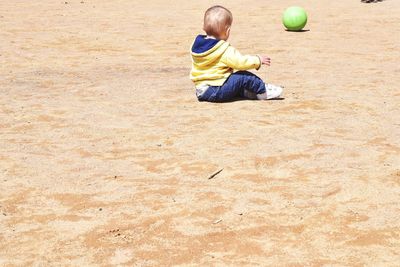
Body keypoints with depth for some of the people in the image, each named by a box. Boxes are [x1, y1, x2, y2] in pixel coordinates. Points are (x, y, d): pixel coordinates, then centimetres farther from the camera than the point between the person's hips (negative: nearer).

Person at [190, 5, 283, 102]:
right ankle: (262, 91, 9)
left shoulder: (197, 45, 4)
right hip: (216, 92, -9)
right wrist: (258, 60, -3)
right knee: (243, 77, -6)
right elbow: (240, 62, -18)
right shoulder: (225, 51, -19)